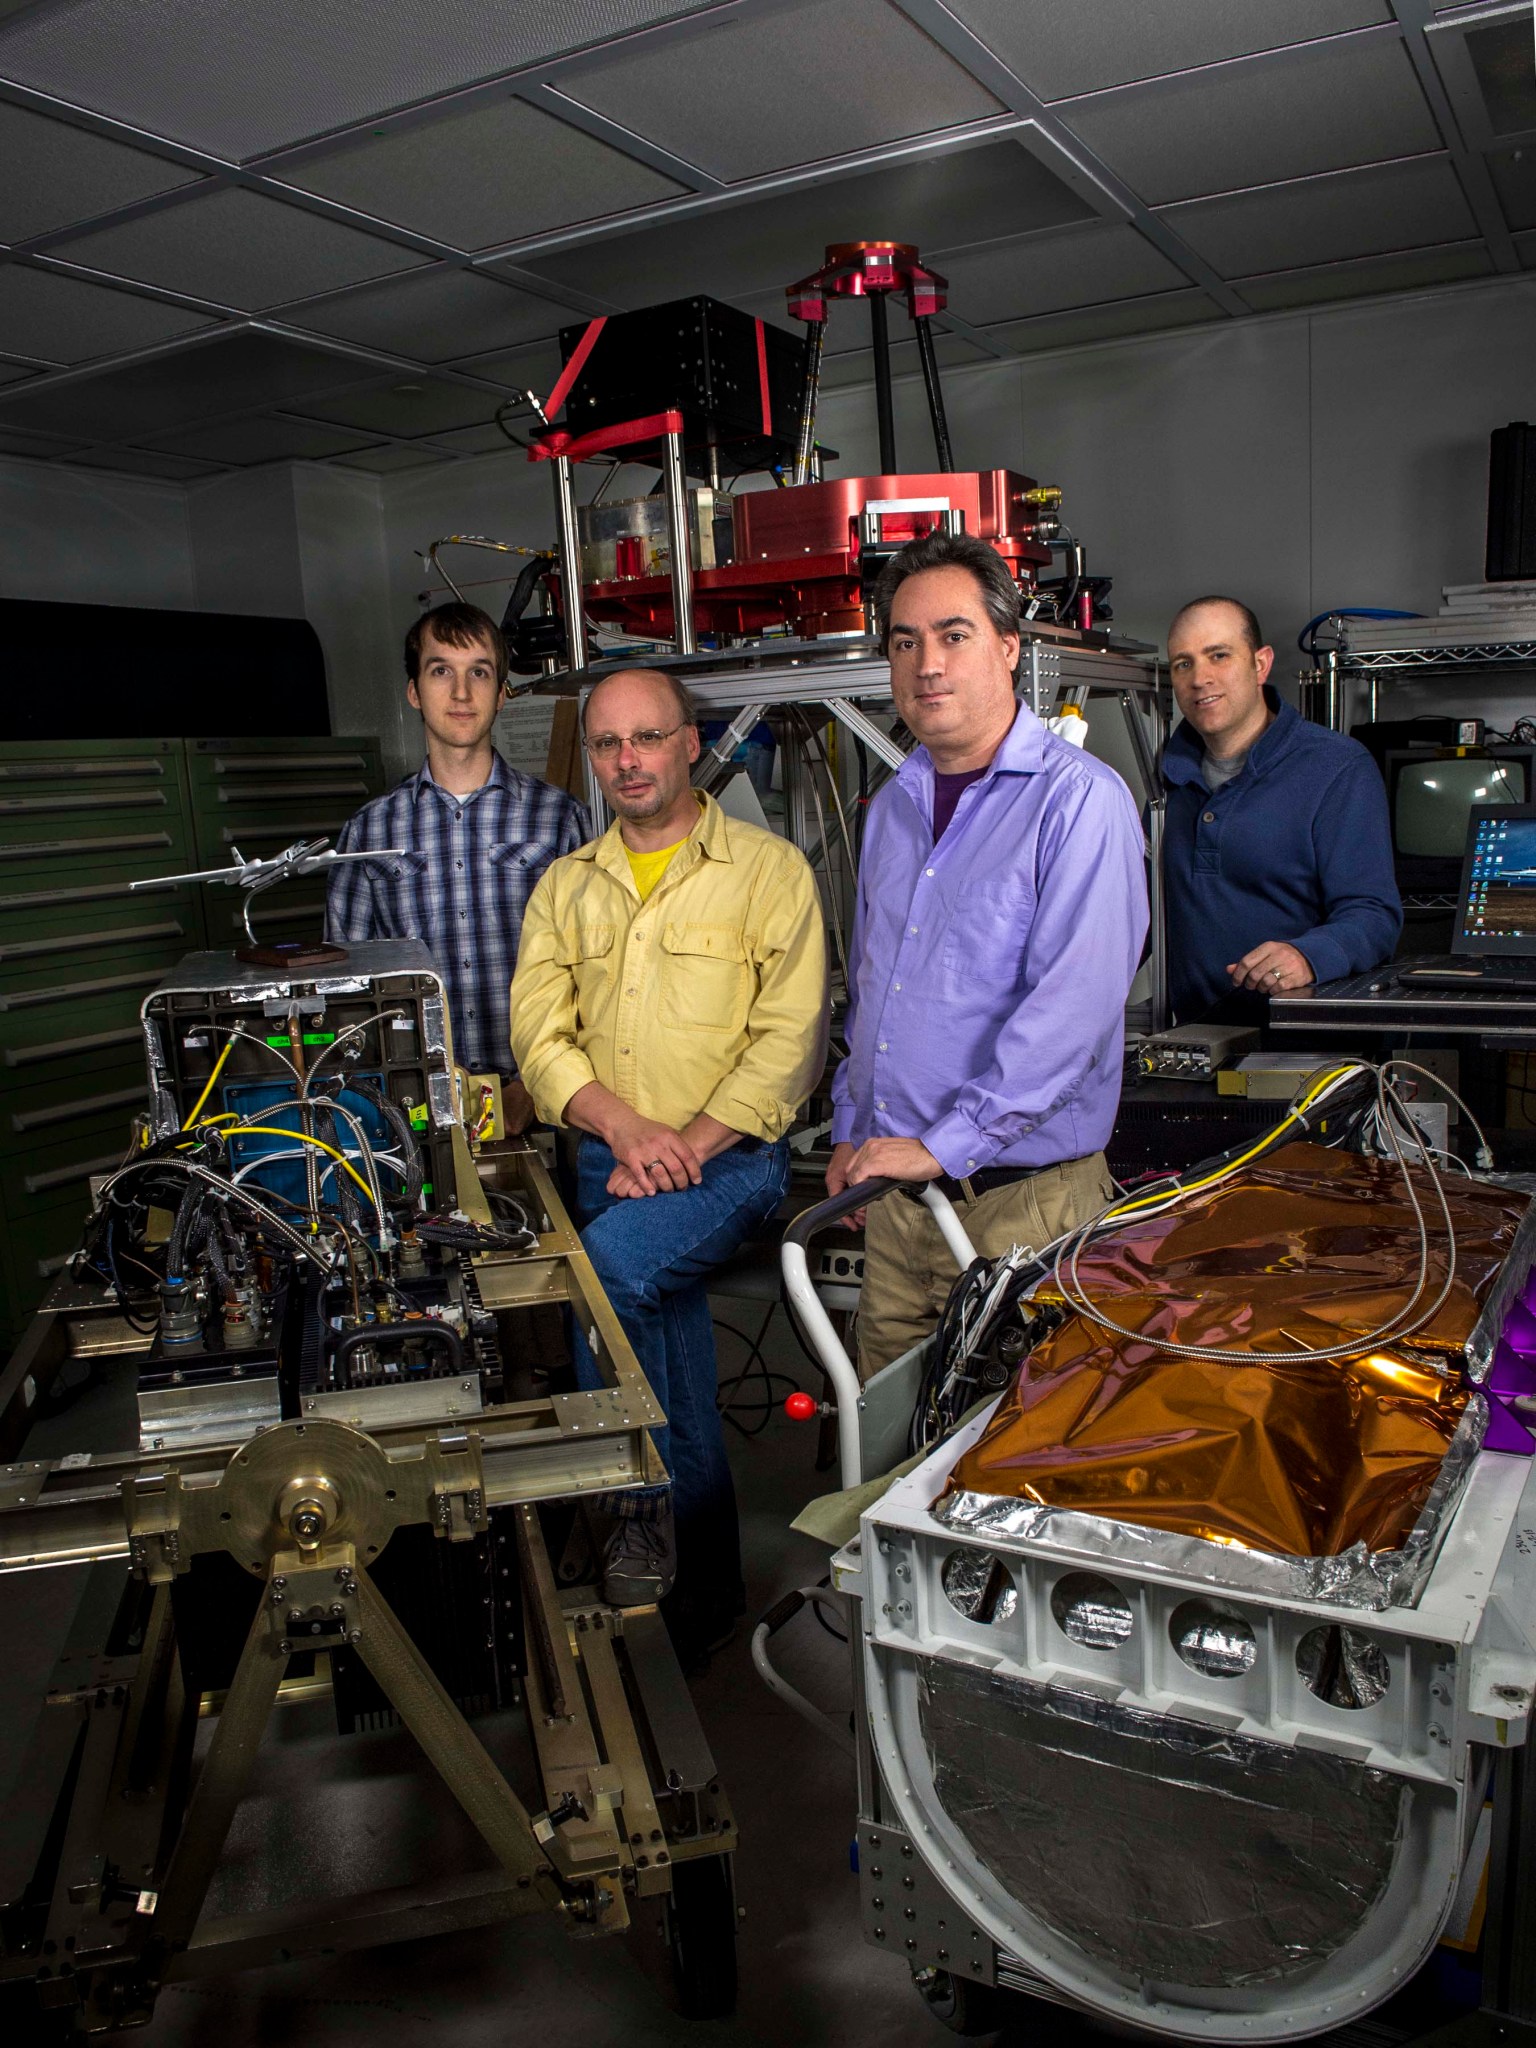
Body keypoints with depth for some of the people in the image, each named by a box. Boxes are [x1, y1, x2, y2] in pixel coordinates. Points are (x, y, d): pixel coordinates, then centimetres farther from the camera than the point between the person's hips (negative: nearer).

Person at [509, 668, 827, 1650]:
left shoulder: (770, 868, -1)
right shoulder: (565, 886, 13)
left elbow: (790, 1036, -9)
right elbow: (540, 1032, 3)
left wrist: (686, 1146, -18)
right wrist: (625, 1127, -14)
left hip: (732, 1156, -4)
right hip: (607, 1161, 5)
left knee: (610, 1263, -31)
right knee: (684, 1405, 7)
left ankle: (640, 1498, -11)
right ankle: (707, 1597, 24)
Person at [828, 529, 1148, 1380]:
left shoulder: (1079, 800, -13)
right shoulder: (893, 806, 12)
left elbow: (1071, 1006, -22)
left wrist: (945, 1145, -22)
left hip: (1019, 1200, -6)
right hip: (894, 1197, 7)